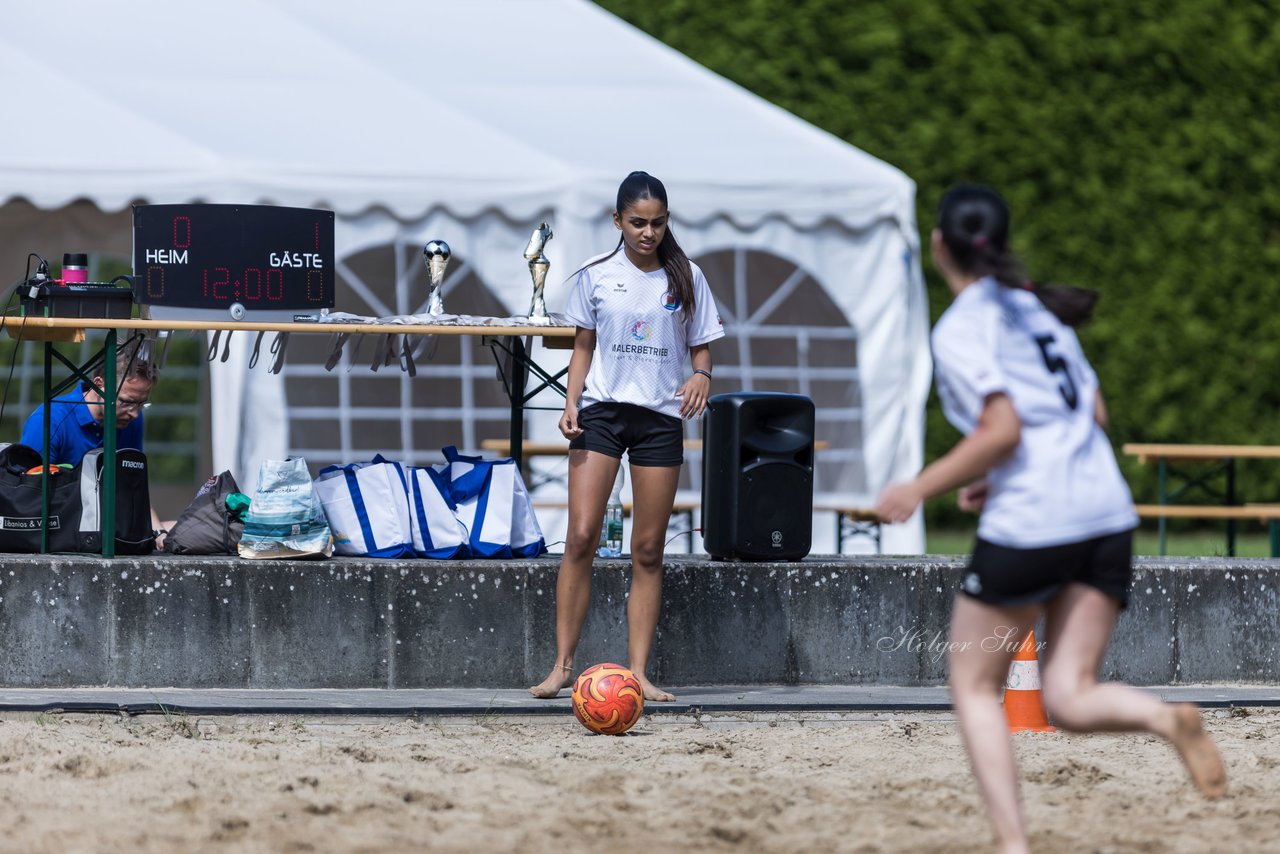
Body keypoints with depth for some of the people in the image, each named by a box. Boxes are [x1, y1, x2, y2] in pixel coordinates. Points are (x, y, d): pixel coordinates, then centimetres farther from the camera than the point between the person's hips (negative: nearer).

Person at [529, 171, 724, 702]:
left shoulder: (685, 278, 5)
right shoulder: (596, 276, 4)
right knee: (580, 538, -11)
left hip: (660, 417, 1)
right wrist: (571, 402, -2)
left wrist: (701, 375, -12)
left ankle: (638, 672, 3)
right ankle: (563, 666, -6)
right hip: (601, 412, -1)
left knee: (648, 550, 1)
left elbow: (701, 346, 10)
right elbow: (584, 346, 11)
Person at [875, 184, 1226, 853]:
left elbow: (1002, 430, -16)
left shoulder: (960, 328, -5)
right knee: (1068, 700, 5)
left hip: (1028, 523, -6)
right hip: (1105, 512, 6)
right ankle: (1168, 719, -27)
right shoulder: (1038, 308, 18)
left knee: (974, 687, 10)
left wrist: (920, 489, -6)